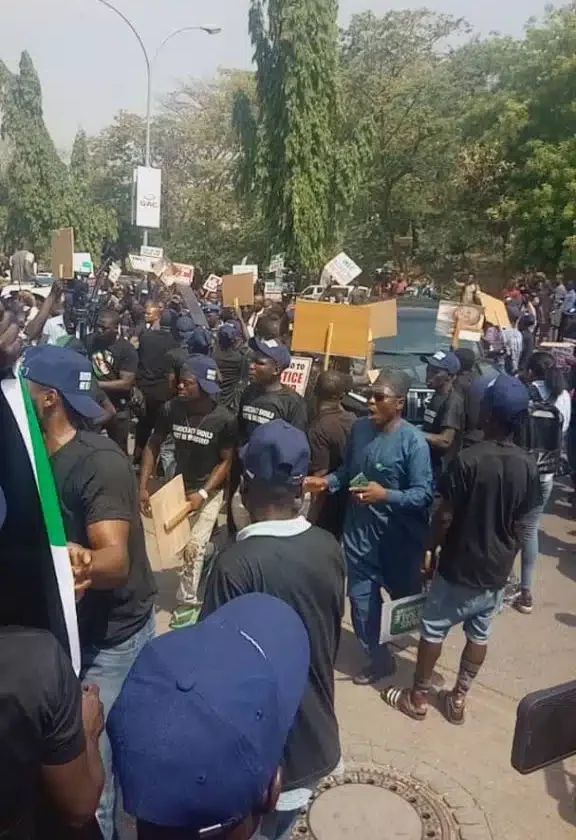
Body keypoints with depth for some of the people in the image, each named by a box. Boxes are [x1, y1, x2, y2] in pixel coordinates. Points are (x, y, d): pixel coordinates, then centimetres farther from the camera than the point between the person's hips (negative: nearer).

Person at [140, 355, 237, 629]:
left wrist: (202, 494, -21)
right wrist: (142, 487, -10)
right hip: (179, 484, 4)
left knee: (193, 547, -7)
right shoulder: (171, 409, -16)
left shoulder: (224, 419, -23)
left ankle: (187, 602, 13)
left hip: (209, 490, -3)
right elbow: (153, 446, -3)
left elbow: (226, 461, -12)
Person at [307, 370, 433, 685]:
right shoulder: (359, 428, -3)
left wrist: (386, 495, -33)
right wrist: (327, 482, -5)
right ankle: (378, 658, 33)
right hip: (359, 529, 5)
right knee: (361, 596, 11)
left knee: (404, 596, 19)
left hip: (398, 534, -4)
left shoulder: (413, 441, -20)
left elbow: (423, 494, -21)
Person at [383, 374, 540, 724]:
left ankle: (418, 697, 25)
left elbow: (445, 517, -18)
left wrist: (431, 549, -1)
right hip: (498, 568, 5)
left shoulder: (468, 459, -23)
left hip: (460, 565, -5)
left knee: (433, 629, 12)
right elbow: (520, 521, 4)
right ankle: (459, 697, 33)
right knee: (479, 634, 18)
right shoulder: (528, 465, -6)